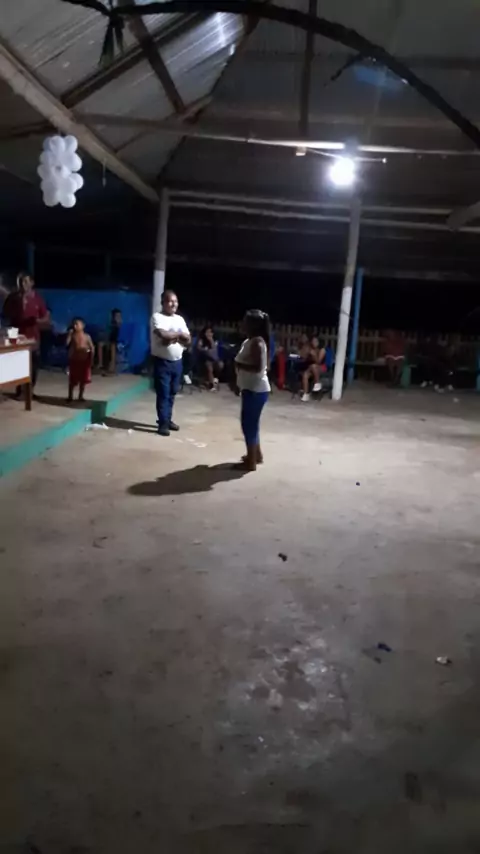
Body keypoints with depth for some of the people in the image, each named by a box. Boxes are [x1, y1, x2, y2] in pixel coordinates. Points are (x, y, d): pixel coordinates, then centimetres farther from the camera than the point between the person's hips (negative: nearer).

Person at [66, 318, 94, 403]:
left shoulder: (87, 337, -4)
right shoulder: (72, 335, -2)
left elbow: (92, 348, -1)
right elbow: (67, 343, -17)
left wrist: (91, 359, -5)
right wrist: (69, 334, -17)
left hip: (84, 361, 0)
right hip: (74, 360, 0)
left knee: (83, 380, 8)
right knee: (72, 380, 4)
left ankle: (81, 396, 21)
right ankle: (70, 396, 16)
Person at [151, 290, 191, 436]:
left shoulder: (180, 319, 11)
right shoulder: (157, 317, -8)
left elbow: (187, 340, 4)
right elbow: (163, 334, -25)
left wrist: (172, 337, -13)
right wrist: (178, 334, -8)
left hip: (177, 361, 6)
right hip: (162, 361, -6)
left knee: (172, 393, 12)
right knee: (163, 393, -4)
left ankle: (168, 419, 24)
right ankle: (163, 423, 1)